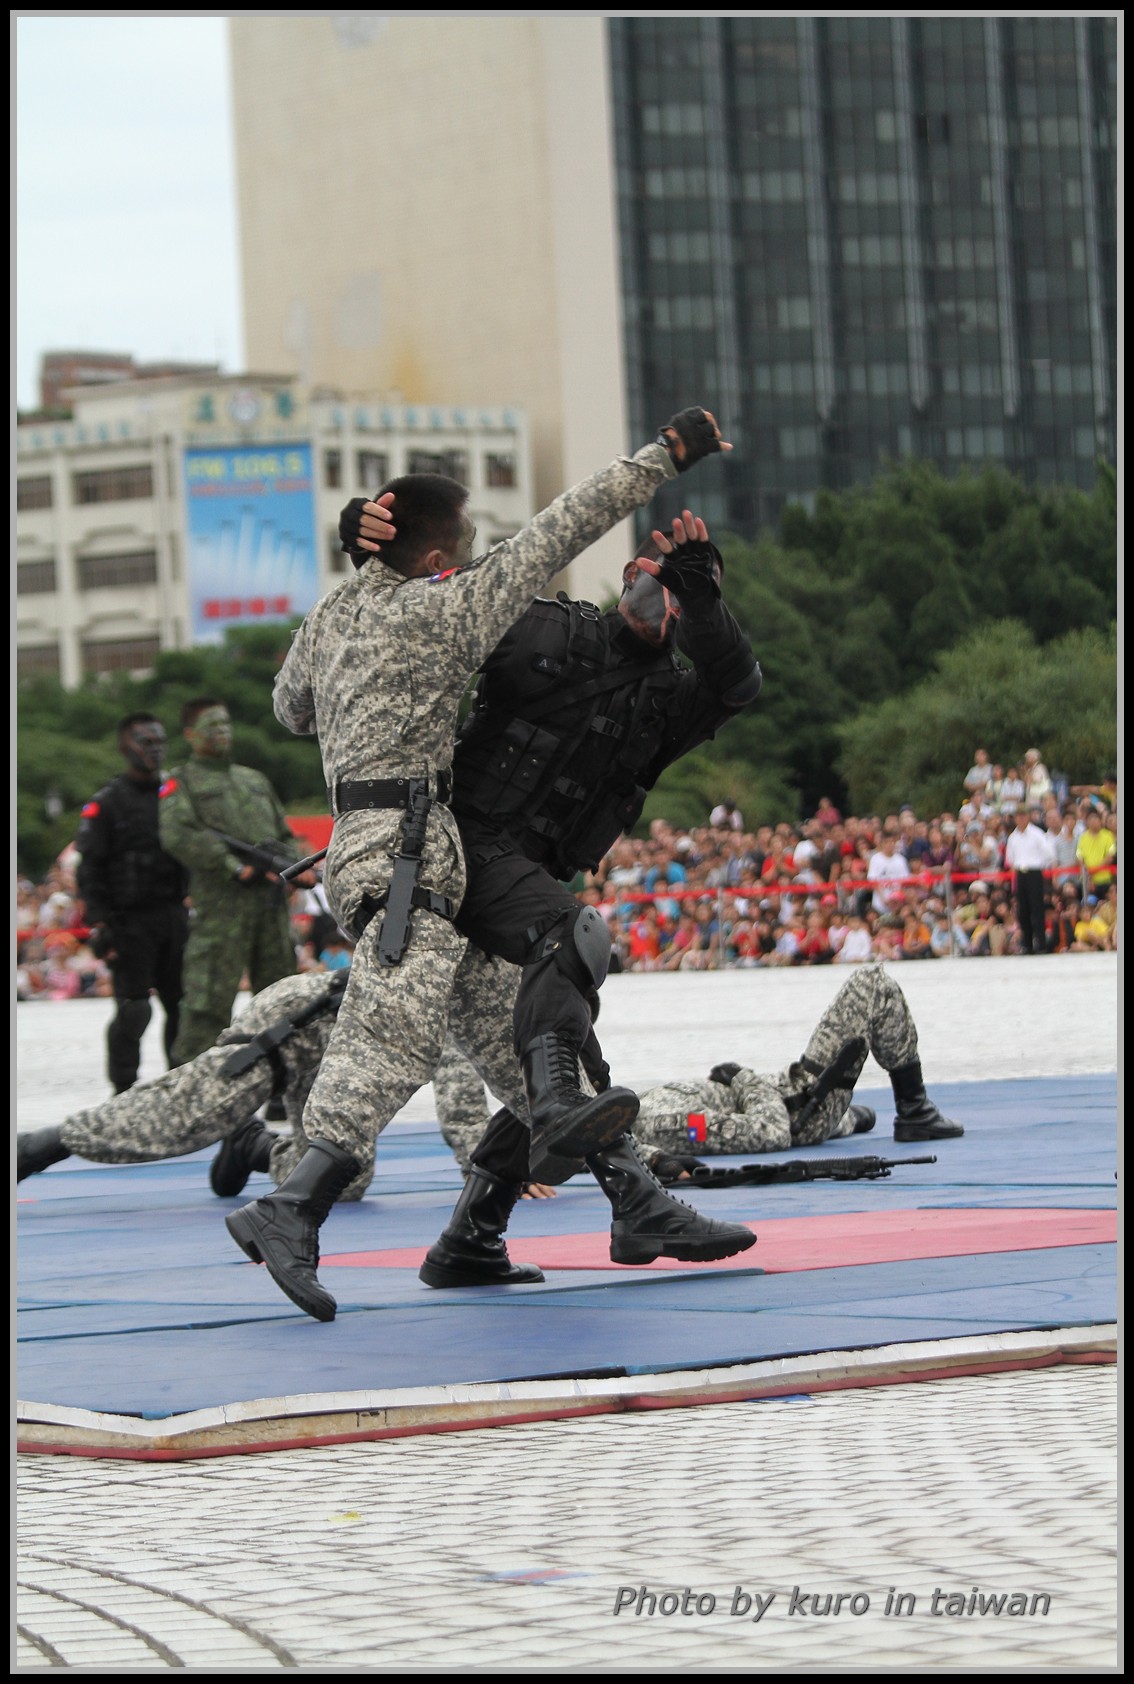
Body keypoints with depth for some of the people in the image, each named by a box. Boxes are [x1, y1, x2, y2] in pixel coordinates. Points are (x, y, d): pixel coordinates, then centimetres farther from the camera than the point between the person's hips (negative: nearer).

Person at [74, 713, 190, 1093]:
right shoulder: (107, 802, -3)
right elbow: (89, 869, -6)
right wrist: (98, 923, -14)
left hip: (174, 915, 5)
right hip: (130, 918, -5)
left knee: (183, 1004, 3)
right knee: (133, 1009, -9)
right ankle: (123, 1090, -1)